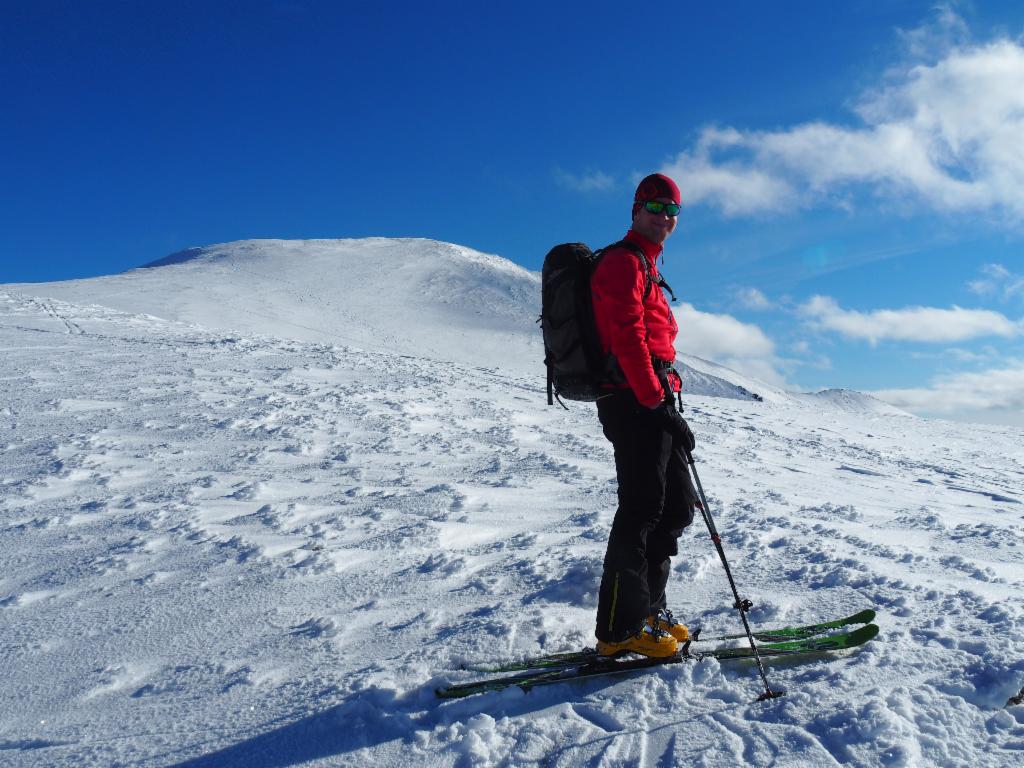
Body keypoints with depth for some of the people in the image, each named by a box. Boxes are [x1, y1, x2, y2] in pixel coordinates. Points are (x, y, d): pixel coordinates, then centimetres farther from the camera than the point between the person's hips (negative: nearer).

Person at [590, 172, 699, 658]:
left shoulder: (643, 267, 25)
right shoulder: (622, 262, -6)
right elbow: (628, 339, -18)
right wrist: (659, 404, -23)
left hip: (649, 404, 10)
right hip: (637, 402, -10)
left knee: (677, 506, 12)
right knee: (642, 510, -9)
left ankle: (646, 608, 21)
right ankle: (619, 630, -2)